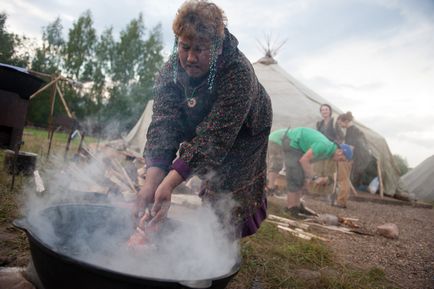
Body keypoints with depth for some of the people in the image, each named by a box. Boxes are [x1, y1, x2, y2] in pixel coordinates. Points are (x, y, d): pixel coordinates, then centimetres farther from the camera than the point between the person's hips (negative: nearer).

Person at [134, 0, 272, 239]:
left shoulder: (238, 73, -38)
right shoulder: (169, 71, -22)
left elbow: (213, 138, -42)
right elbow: (162, 126, -30)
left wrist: (169, 184, -49)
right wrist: (151, 181, -44)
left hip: (245, 132, -4)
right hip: (199, 127, 5)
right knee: (212, 187, 12)